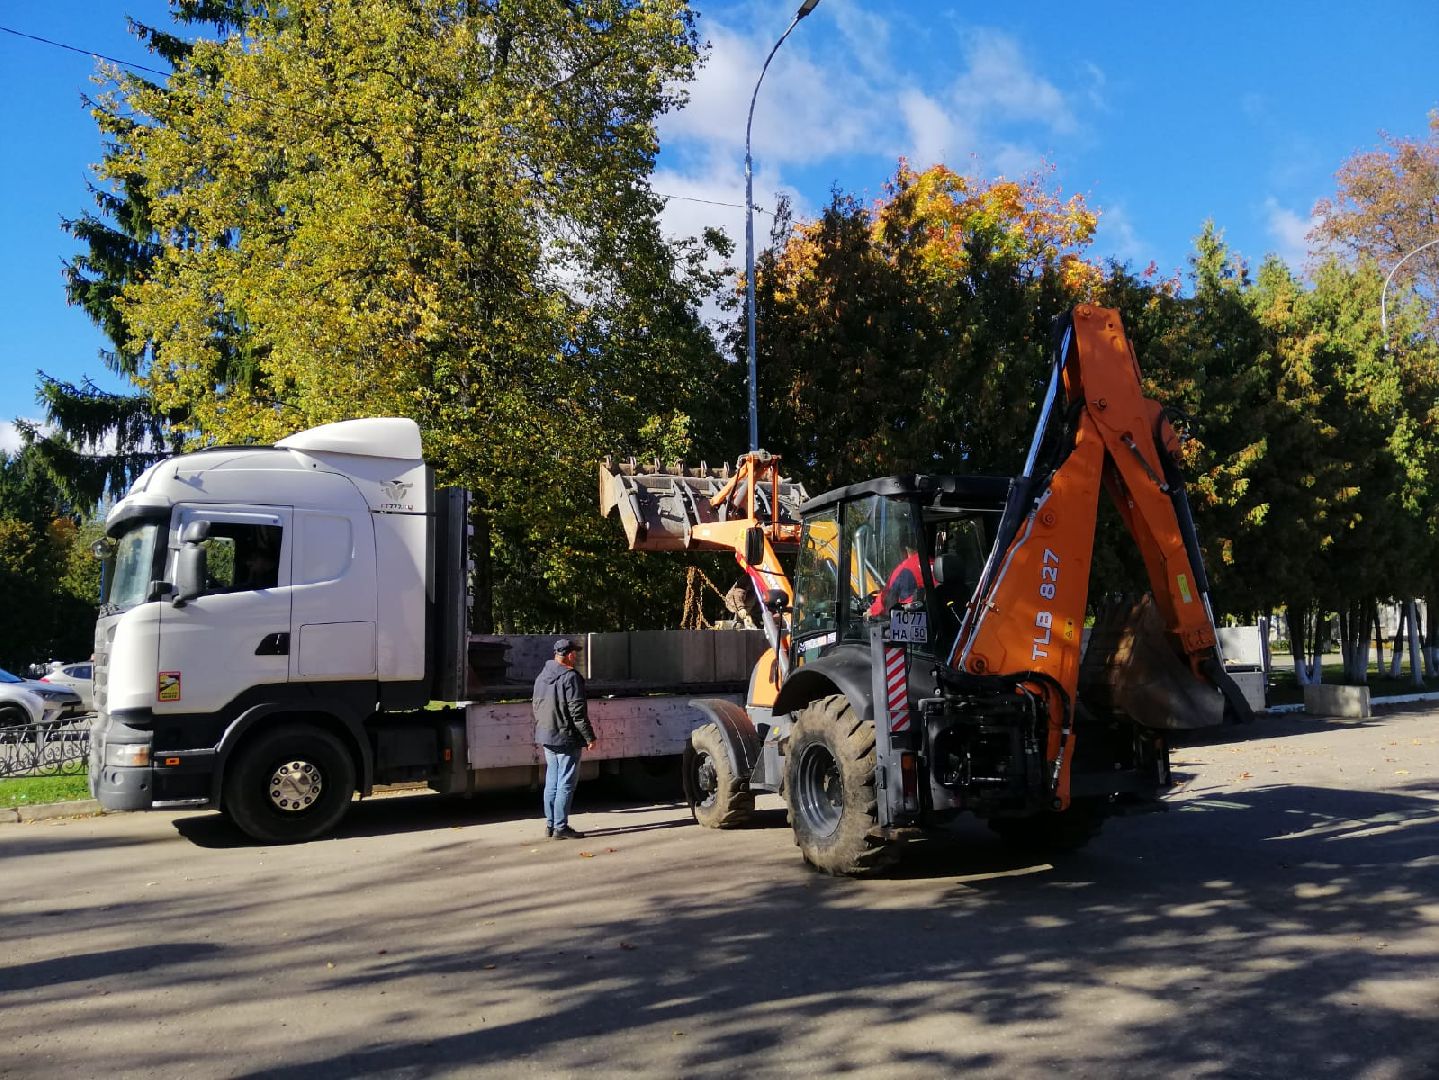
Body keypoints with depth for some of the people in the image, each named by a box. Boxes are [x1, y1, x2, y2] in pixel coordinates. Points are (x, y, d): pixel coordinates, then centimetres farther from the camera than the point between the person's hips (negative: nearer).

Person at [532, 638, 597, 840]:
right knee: (566, 783, -3)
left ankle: (550, 824, 18)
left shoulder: (542, 677, 11)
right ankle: (560, 827, -2)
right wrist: (589, 737, -12)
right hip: (566, 738, -8)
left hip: (546, 737, 8)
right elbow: (577, 712, -18)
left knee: (552, 782, 14)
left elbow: (536, 707, 18)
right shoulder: (570, 677, -15)